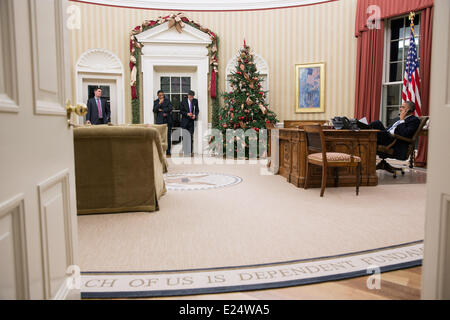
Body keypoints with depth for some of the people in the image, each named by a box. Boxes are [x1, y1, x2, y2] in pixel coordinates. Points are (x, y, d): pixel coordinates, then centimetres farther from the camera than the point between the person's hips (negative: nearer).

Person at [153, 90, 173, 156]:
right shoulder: (156, 102, 10)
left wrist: (161, 110, -3)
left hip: (167, 121, 0)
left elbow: (170, 108, -3)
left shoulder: (168, 101, 8)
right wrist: (159, 103, -13)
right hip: (159, 121, 0)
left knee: (168, 136, -3)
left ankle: (168, 151, 3)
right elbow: (154, 110, -3)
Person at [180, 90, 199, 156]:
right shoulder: (183, 101, 0)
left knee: (191, 136, -2)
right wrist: (187, 114, -16)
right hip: (185, 121, -1)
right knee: (184, 136, 3)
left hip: (192, 121, 1)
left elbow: (197, 110, 8)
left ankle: (190, 151, 4)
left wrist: (195, 115, -11)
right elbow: (181, 111, 0)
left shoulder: (195, 101, 5)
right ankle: (184, 151, 11)